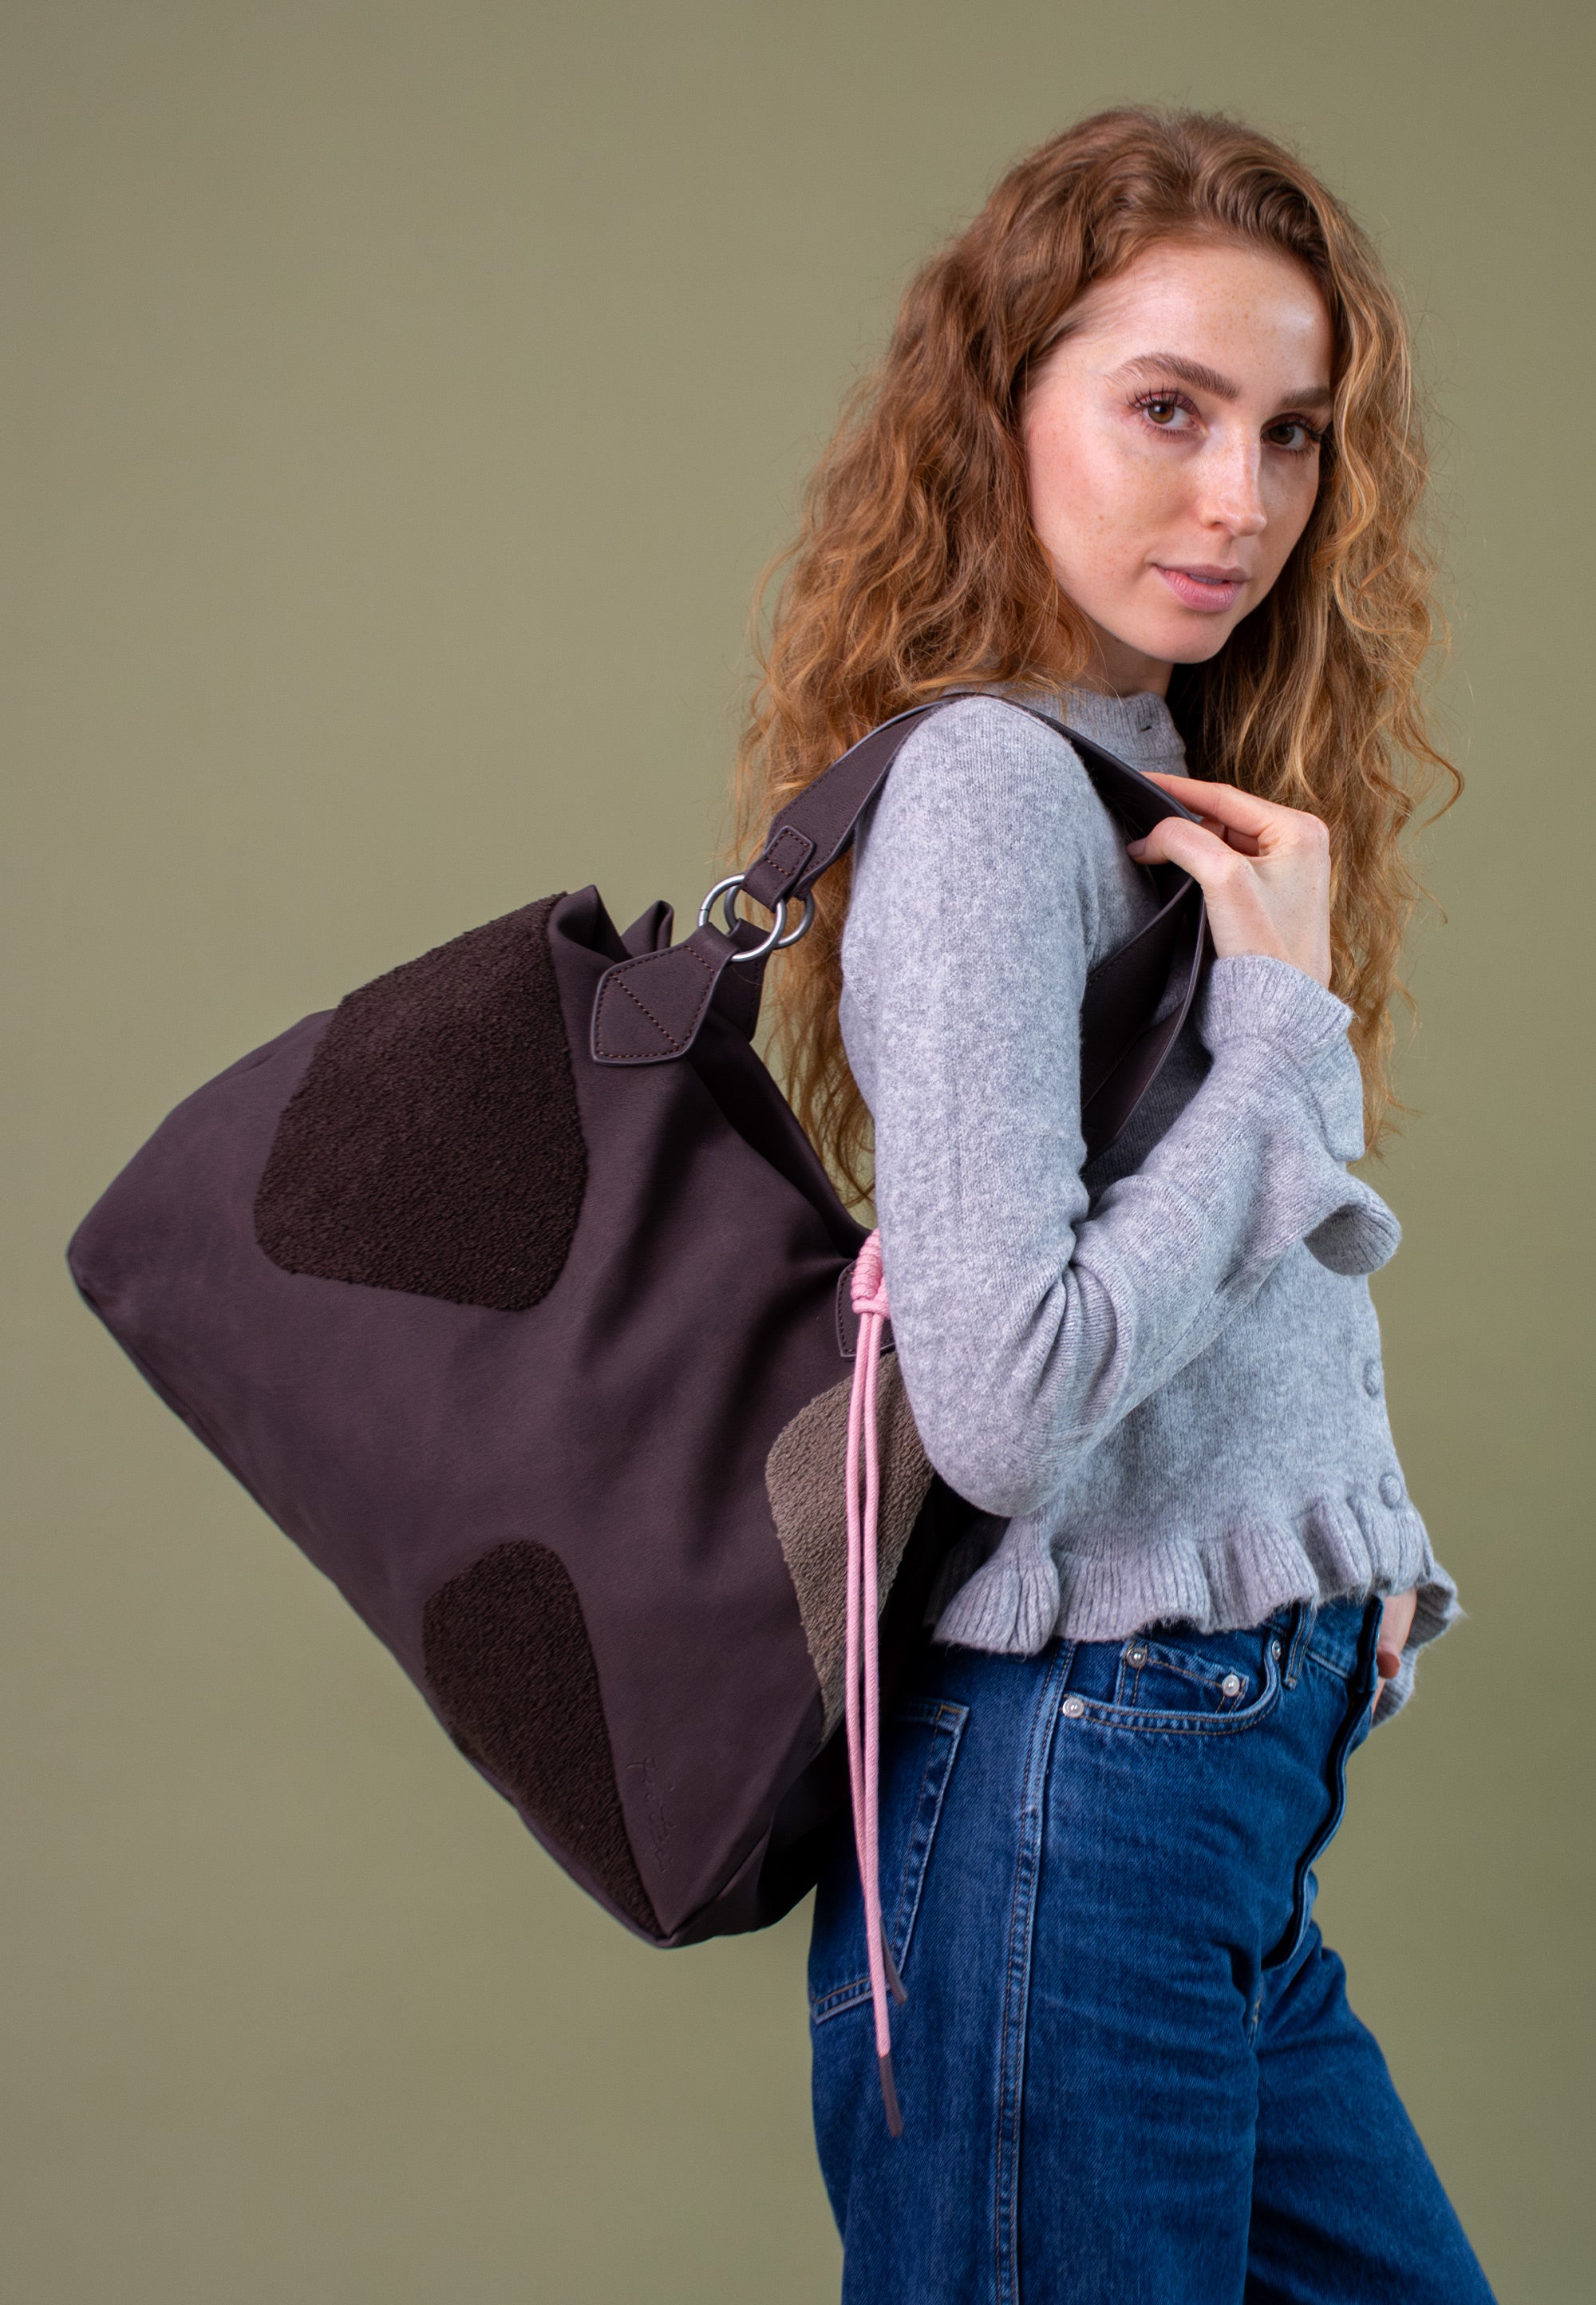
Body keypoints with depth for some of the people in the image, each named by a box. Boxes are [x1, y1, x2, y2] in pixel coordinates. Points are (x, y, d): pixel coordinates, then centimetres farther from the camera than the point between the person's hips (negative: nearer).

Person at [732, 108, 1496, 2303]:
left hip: (1229, 1789, 9)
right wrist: (1288, 1031, -18)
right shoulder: (987, 786, -16)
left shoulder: (1179, 787, 12)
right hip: (1077, 1785, -9)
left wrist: (1371, 1553, 7)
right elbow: (1003, 1410, -25)